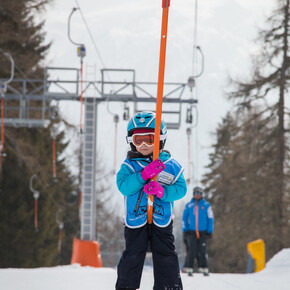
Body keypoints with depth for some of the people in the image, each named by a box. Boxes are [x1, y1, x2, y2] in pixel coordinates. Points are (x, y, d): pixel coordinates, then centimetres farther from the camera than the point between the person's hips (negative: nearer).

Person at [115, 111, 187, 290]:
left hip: (161, 221, 0)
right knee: (132, 256, 3)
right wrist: (144, 174, -26)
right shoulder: (129, 166, 1)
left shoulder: (171, 166, 1)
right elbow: (123, 186, -14)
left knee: (166, 255, 0)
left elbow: (181, 188, -2)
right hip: (135, 220, 0)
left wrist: (162, 191, -21)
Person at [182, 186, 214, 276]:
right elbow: (184, 219, 13)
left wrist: (210, 231, 3)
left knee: (202, 251, -3)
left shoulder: (206, 205, 4)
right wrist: (185, 230, 7)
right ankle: (188, 268, -5)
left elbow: (210, 219, 7)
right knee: (192, 251, -8)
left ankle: (203, 268, 5)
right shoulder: (188, 205, 7)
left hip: (203, 232, 0)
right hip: (191, 232, 0)